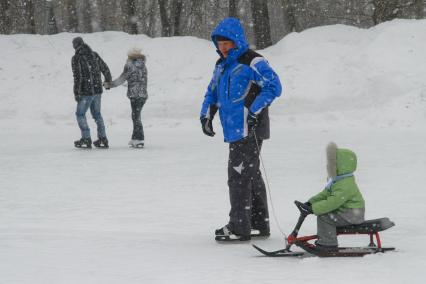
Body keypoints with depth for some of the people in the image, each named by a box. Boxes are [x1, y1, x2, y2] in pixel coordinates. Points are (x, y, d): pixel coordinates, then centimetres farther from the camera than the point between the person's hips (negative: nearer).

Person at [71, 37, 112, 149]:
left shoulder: (76, 58, -10)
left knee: (80, 114, 6)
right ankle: (103, 139, 16)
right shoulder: (94, 55, 6)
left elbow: (77, 77, -15)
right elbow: (105, 68, 14)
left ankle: (86, 140, 1)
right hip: (98, 89, 6)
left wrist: (76, 93, -11)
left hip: (86, 91, -6)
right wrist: (108, 80, 33)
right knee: (97, 114, 17)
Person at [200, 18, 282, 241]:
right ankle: (259, 224, 22)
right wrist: (206, 115, 9)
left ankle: (239, 228, -8)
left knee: (239, 176, -10)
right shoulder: (222, 65, 17)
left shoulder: (252, 62, -11)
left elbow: (274, 86, -18)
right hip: (234, 130, 9)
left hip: (249, 129, -9)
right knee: (251, 176, 14)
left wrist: (254, 111, -20)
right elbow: (212, 92, 26)